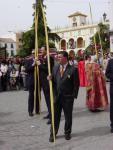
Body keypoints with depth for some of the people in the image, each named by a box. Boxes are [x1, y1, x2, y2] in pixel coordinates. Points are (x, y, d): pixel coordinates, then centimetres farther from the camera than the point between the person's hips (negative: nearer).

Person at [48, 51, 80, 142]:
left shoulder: (73, 69, -7)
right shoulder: (55, 68, 7)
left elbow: (76, 84, -6)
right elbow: (54, 81, 12)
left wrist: (74, 96, -9)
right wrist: (50, 79, -10)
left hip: (68, 97, -3)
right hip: (56, 96, 3)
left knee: (68, 116, 12)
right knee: (55, 116, 9)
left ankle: (67, 133, 30)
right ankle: (53, 134, 23)